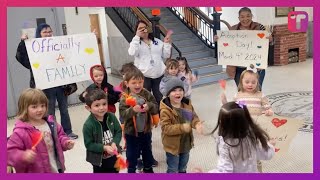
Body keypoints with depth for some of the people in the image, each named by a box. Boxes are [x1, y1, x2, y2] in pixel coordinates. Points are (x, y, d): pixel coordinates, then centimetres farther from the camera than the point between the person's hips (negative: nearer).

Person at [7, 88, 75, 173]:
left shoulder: (51, 123, -1)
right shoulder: (21, 131, -19)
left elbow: (60, 136, 14)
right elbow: (10, 151, -18)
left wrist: (66, 142, -6)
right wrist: (23, 156, -35)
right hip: (36, 172, -5)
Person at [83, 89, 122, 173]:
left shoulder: (111, 117, -12)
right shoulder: (88, 125, -25)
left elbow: (119, 131, -3)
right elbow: (89, 144, -20)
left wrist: (115, 143, -20)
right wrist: (104, 148, -28)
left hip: (113, 156, 4)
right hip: (98, 159, -4)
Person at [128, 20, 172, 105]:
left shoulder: (157, 41, 11)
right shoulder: (136, 42, 3)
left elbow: (166, 56, 10)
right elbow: (132, 53, -20)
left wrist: (167, 43, -1)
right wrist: (137, 37, -17)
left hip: (159, 74, 3)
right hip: (143, 75, -3)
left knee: (159, 97, 13)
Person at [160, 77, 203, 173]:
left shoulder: (188, 104, -5)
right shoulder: (165, 110, -24)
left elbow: (194, 117, 3)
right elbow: (166, 128, -26)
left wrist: (197, 124, -20)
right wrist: (182, 128, -37)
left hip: (186, 143, 6)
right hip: (173, 145, -6)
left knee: (183, 168, 29)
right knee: (173, 170, 12)